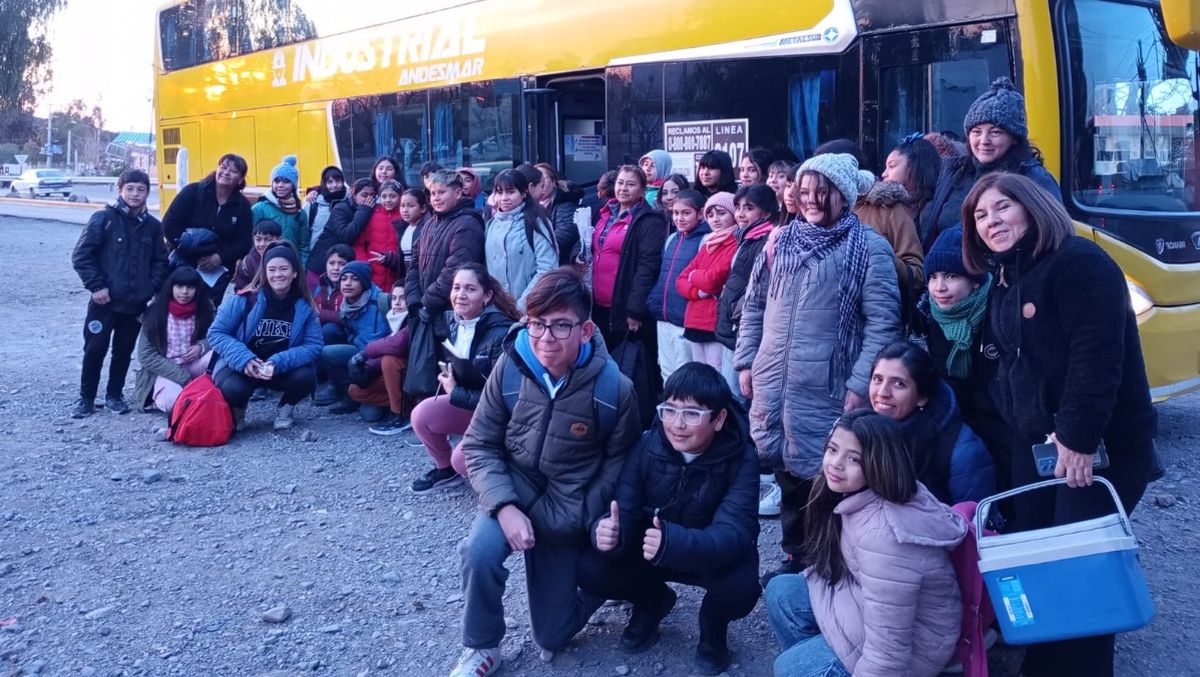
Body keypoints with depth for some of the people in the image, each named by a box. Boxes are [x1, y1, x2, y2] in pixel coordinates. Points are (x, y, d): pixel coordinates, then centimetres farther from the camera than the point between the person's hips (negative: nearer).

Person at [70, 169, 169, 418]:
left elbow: (160, 261, 10)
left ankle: (115, 395, 27)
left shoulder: (152, 225, 5)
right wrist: (96, 286, -13)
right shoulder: (104, 218, -7)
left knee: (124, 350, 13)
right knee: (95, 349, 3)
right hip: (105, 300, -3)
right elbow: (81, 255, -8)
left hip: (137, 303, 3)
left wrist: (153, 289, -2)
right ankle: (86, 397, 17)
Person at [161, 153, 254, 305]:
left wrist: (220, 258, -17)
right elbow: (169, 225, -10)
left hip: (219, 271, 2)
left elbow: (244, 243, -1)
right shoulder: (193, 191, -5)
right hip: (185, 265, -2)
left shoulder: (242, 205, 1)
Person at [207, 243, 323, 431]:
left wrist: (279, 363, -29)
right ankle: (237, 410, 7)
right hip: (241, 365, -2)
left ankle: (285, 408, 8)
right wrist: (244, 359, -28)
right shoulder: (246, 299, -15)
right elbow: (216, 333, -12)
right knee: (234, 388, -33)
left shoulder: (304, 307, -8)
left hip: (282, 369, 2)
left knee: (306, 377, -28)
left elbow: (313, 345, -13)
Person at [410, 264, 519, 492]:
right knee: (422, 415, -12)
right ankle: (445, 469, 14)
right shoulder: (451, 320, -4)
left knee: (463, 459, -24)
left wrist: (454, 393, -18)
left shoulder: (502, 333, -27)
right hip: (470, 404, 7)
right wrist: (447, 377, -2)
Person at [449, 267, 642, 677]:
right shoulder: (510, 367, -16)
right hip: (514, 488, 1)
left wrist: (595, 527, -12)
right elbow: (479, 445, -8)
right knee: (480, 551, -32)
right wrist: (504, 506, -22)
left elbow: (619, 467, -5)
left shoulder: (615, 389, -20)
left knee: (552, 636, 6)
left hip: (569, 508, -1)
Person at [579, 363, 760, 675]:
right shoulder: (647, 445, -17)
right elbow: (625, 511, -20)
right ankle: (653, 601, 13)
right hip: (651, 548, 3)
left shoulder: (741, 459, -25)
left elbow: (734, 533, -36)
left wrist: (673, 542, -55)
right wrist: (610, 531, -46)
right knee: (591, 570, -20)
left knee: (741, 586, -35)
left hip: (714, 557, -2)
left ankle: (713, 629, 4)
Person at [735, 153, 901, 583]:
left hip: (825, 389, -5)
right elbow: (754, 303, 17)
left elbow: (882, 323, -9)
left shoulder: (870, 248, -4)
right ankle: (796, 558, 29)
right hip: (772, 382, 5)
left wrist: (861, 384, -15)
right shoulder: (782, 239, 11)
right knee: (787, 471, 13)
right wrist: (746, 361, 11)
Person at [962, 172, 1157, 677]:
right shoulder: (1003, 279, 13)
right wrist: (1023, 425, 7)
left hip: (1102, 444, -9)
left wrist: (1079, 439, -25)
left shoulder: (1078, 262, -16)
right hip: (1036, 442, 9)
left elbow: (1097, 357, -23)